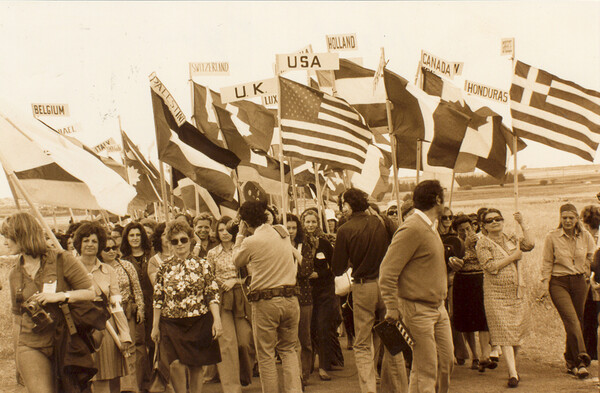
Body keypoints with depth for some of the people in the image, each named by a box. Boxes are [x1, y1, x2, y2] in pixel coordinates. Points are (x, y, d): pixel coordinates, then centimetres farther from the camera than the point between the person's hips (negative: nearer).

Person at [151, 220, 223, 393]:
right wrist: (155, 326, 6)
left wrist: (217, 320, -11)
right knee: (174, 365, -9)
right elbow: (158, 299, 8)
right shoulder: (164, 268, 5)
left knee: (196, 366, 5)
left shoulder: (203, 265, 2)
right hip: (171, 322, 1)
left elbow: (212, 295, -1)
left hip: (199, 321, 0)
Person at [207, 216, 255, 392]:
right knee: (227, 341, -10)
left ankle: (244, 377, 25)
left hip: (240, 298, 0)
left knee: (245, 341, -3)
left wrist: (235, 280, -7)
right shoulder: (212, 253, 8)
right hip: (221, 299, 0)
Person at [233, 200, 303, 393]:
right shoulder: (282, 233, 5)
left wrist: (240, 235, 15)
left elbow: (237, 261, 8)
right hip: (290, 299, 5)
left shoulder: (251, 242, -11)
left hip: (265, 302, -5)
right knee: (288, 350, 16)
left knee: (265, 355, 7)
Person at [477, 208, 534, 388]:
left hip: (517, 293, 5)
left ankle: (512, 365, 24)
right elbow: (490, 266, -13)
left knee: (518, 331, 7)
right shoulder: (483, 243, -1)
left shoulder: (511, 239, 15)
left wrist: (522, 224, 1)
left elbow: (529, 245, 0)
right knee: (504, 333, -10)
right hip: (496, 294, -5)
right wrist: (513, 257, -8)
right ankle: (513, 373, -13)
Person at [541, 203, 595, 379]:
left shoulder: (585, 236, 3)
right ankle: (581, 360, -22)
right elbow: (547, 262, 3)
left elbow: (592, 255, 22)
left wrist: (586, 272, 16)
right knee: (571, 320, -18)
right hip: (559, 283, -3)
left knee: (577, 322, 7)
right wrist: (545, 282, -2)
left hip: (579, 282, 3)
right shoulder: (552, 237, -5)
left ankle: (571, 361, 22)